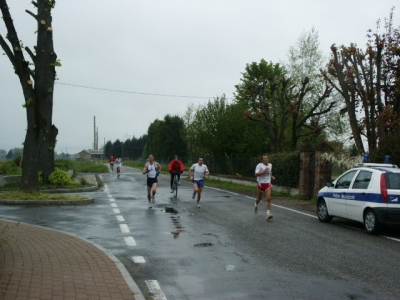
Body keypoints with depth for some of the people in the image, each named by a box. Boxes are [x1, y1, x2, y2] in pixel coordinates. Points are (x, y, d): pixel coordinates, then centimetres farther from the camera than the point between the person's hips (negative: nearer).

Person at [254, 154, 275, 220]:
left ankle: (268, 213, -17)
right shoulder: (259, 165, -11)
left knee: (269, 198, -15)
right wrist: (264, 171, -27)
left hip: (268, 184, 2)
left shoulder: (270, 165, 6)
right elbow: (256, 174, -22)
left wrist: (271, 176, 12)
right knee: (259, 198, 15)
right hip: (260, 184, -2)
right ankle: (256, 204, 51)